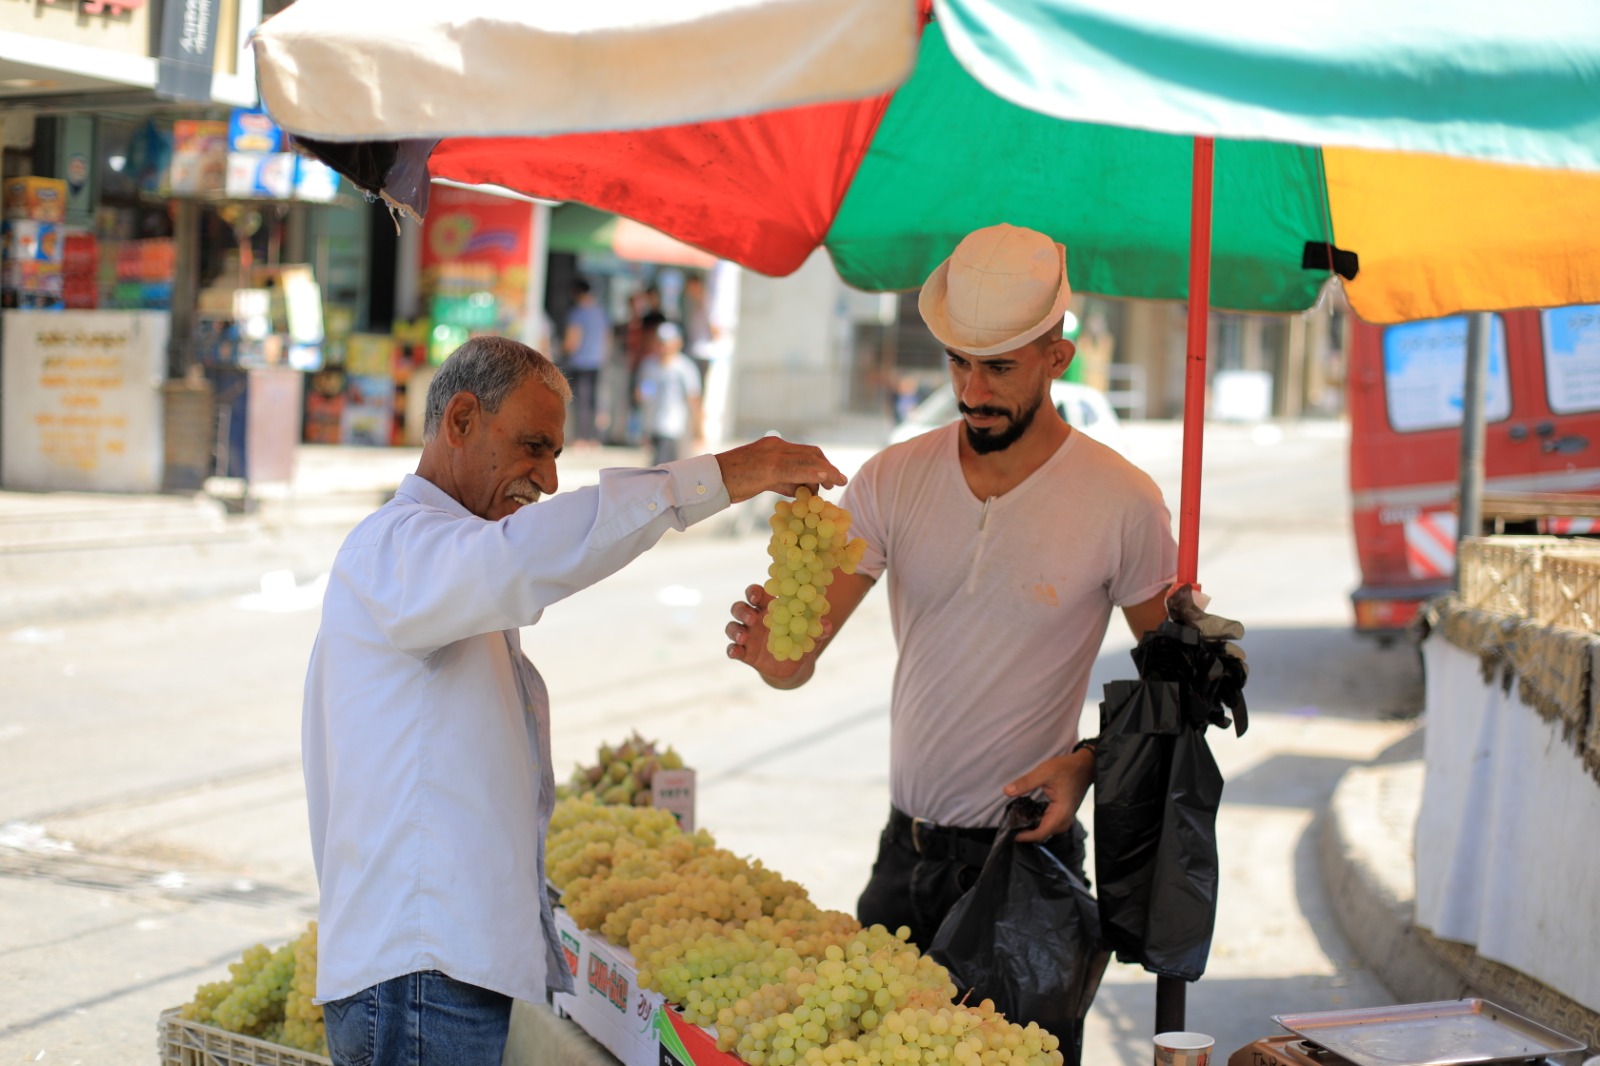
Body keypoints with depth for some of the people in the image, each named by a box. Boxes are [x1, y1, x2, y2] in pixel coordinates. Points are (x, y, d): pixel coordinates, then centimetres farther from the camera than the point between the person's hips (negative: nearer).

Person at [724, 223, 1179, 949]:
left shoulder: (1120, 502, -9)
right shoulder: (893, 480, 0)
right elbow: (799, 661, -5)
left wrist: (1089, 764, -16)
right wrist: (776, 650, -28)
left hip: (1024, 860, -3)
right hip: (904, 851, 4)